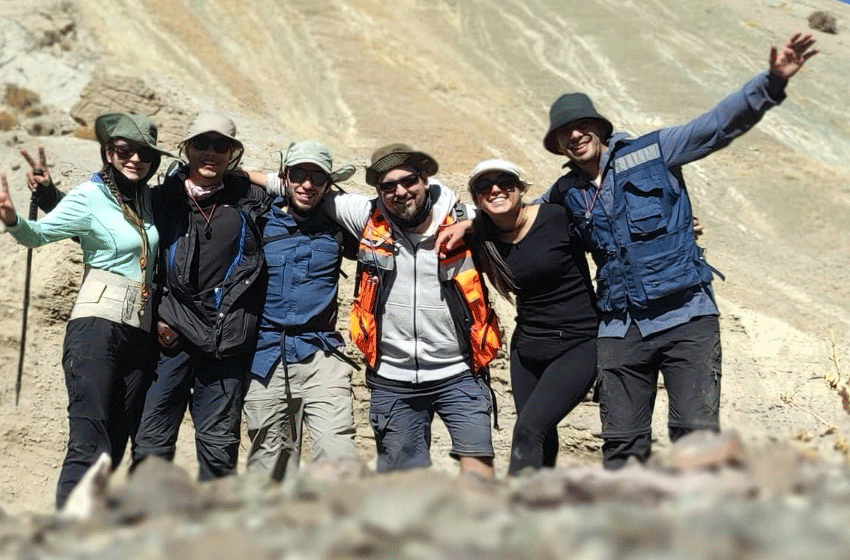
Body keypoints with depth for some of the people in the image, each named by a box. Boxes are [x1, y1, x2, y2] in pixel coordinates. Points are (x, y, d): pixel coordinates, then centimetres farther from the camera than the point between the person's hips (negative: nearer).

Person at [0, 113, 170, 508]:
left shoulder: (150, 199, 13)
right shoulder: (91, 197, -4)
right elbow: (38, 233, -15)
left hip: (141, 335, 6)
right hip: (98, 326, -6)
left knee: (114, 446, 8)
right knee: (89, 444, -15)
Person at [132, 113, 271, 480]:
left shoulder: (250, 199, 8)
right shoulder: (165, 197, 8)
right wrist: (157, 317, 3)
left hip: (228, 339, 0)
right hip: (171, 335, 0)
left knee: (219, 443, 6)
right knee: (153, 442, -1)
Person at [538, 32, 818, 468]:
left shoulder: (651, 152, 2)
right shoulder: (565, 195, 12)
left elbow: (722, 122, -6)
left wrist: (772, 82, -20)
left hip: (686, 317, -3)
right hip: (619, 329, 3)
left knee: (696, 430, -10)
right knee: (621, 445, 5)